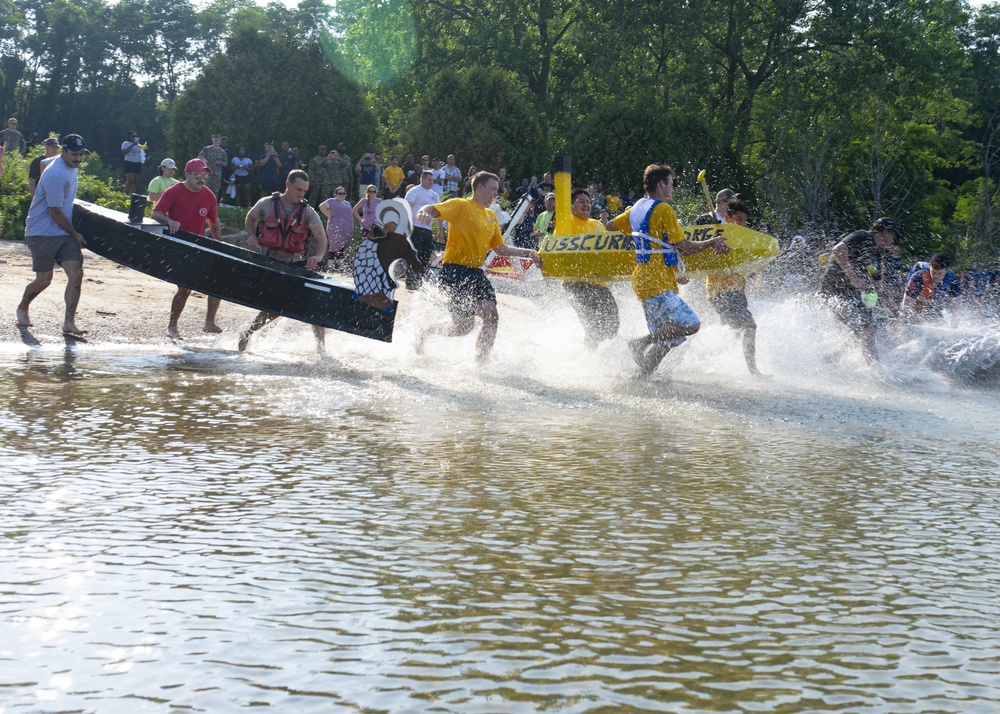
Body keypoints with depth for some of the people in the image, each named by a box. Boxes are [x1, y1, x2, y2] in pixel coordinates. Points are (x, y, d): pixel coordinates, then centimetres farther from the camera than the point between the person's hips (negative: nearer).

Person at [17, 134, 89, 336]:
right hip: (43, 234, -8)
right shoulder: (56, 175, -22)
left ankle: (69, 323, -5)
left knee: (76, 274, -6)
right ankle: (22, 308, 27)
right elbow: (55, 211, -19)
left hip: (65, 233, 8)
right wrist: (75, 234, -9)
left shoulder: (72, 167, 7)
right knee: (44, 279, -2)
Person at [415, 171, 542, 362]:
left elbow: (500, 249, 22)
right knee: (465, 325, -9)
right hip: (455, 271, -7)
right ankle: (426, 333, 17)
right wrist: (425, 213, -42)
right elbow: (432, 210, -18)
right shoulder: (461, 206, -5)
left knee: (492, 317, -9)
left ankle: (481, 361, 2)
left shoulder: (491, 216, 19)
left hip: (476, 273, 7)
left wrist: (528, 253, 12)